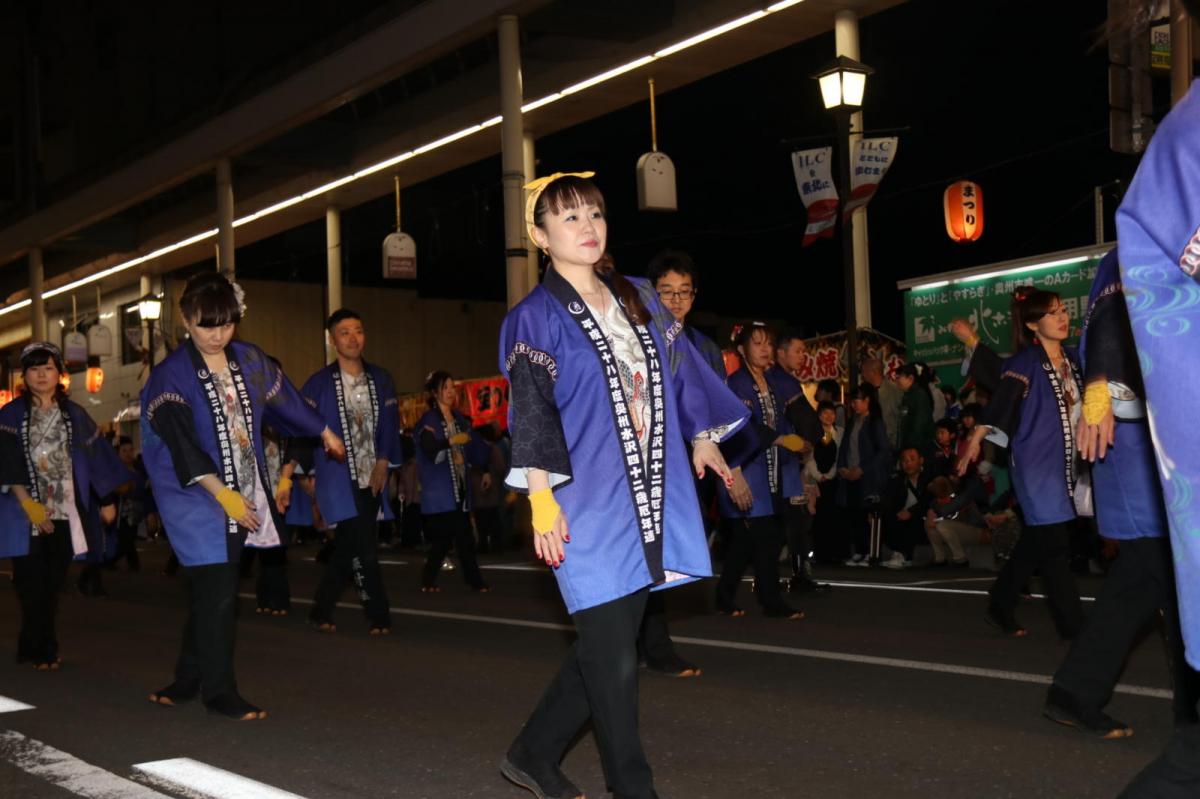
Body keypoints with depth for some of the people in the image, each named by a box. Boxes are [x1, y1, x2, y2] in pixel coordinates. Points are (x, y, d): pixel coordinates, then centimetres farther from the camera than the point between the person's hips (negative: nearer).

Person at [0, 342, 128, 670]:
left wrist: (106, 500, 9)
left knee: (51, 584, 6)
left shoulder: (75, 416, 11)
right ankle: (43, 650, 6)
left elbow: (95, 457, 12)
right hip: (26, 514, -2)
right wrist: (27, 502, -18)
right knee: (33, 585, -4)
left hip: (64, 512, 3)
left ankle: (34, 648, 17)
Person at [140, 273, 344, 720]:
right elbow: (181, 445, -18)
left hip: (245, 497, 5)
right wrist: (223, 494, -24)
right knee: (216, 595, -5)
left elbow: (283, 398, 22)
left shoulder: (249, 360, 5)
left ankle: (189, 681, 24)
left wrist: (324, 432, 34)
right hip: (199, 500, -5)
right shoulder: (170, 377, -10)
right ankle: (218, 692, 6)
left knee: (210, 594, 11)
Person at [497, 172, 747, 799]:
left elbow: (678, 372, 22)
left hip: (651, 496, 6)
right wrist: (541, 497, -16)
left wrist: (703, 436, 24)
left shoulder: (638, 299, 13)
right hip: (588, 502, -6)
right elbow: (532, 412, -10)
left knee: (608, 645, 10)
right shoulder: (536, 318, -4)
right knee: (612, 652, -3)